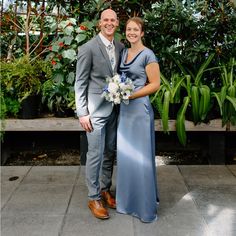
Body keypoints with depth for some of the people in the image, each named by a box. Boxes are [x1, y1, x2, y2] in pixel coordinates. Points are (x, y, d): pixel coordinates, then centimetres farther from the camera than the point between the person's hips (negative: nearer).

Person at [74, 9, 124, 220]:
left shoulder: (120, 47, 7)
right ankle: (94, 198, 13)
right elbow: (80, 82, -9)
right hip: (96, 109, -6)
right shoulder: (88, 48, -9)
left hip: (114, 108, 6)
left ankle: (105, 190, 30)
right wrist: (82, 113, -13)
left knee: (110, 152, 14)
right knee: (96, 154, -1)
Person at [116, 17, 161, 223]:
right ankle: (128, 200, 29)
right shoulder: (124, 53, 13)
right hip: (124, 109, 7)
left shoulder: (148, 55, -9)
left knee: (140, 157, 0)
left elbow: (155, 84, -12)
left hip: (139, 108, -7)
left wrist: (130, 95, -18)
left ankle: (146, 205, 15)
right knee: (125, 155, 13)